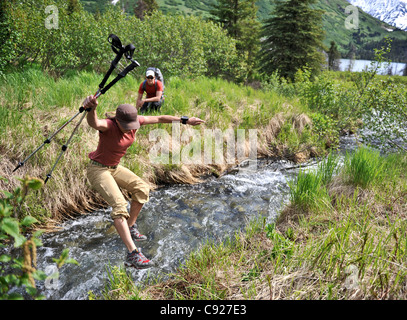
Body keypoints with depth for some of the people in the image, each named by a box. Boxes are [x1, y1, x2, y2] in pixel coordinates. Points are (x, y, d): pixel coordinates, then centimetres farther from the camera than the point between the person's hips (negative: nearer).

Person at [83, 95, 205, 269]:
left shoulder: (134, 120, -10)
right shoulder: (108, 125, -29)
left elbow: (159, 119, -3)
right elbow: (94, 123, -53)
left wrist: (185, 120, -3)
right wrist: (91, 109, -76)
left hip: (114, 167, 8)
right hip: (98, 169, -8)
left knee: (142, 189, 5)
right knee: (119, 204, -23)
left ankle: (130, 227, 22)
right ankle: (132, 254, -27)